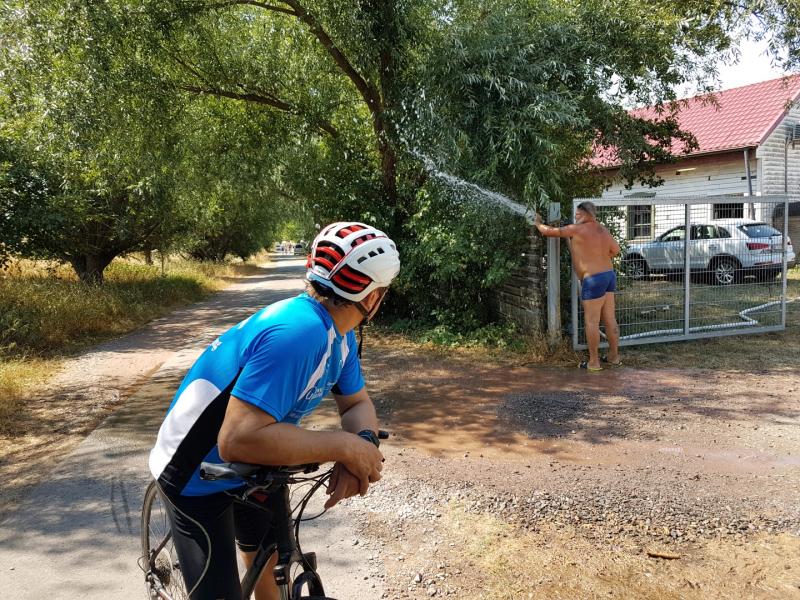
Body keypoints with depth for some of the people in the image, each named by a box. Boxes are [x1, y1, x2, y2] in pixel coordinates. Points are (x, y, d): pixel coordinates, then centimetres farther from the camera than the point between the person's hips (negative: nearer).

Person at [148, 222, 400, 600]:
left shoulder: (338, 332, -6)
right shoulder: (297, 333, -36)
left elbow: (358, 403, 0)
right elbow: (238, 439, -42)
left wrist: (364, 443, -23)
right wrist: (343, 446, -35)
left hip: (251, 467, 9)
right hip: (199, 478, -8)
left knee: (269, 563, 24)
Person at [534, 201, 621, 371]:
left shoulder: (577, 229, -10)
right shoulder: (602, 230, 13)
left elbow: (550, 231, -4)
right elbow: (615, 250, 20)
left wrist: (538, 223, 14)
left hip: (594, 280, -8)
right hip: (609, 275, 8)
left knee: (592, 322, -2)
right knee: (610, 319, 13)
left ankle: (594, 362, 4)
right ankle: (614, 356, 21)